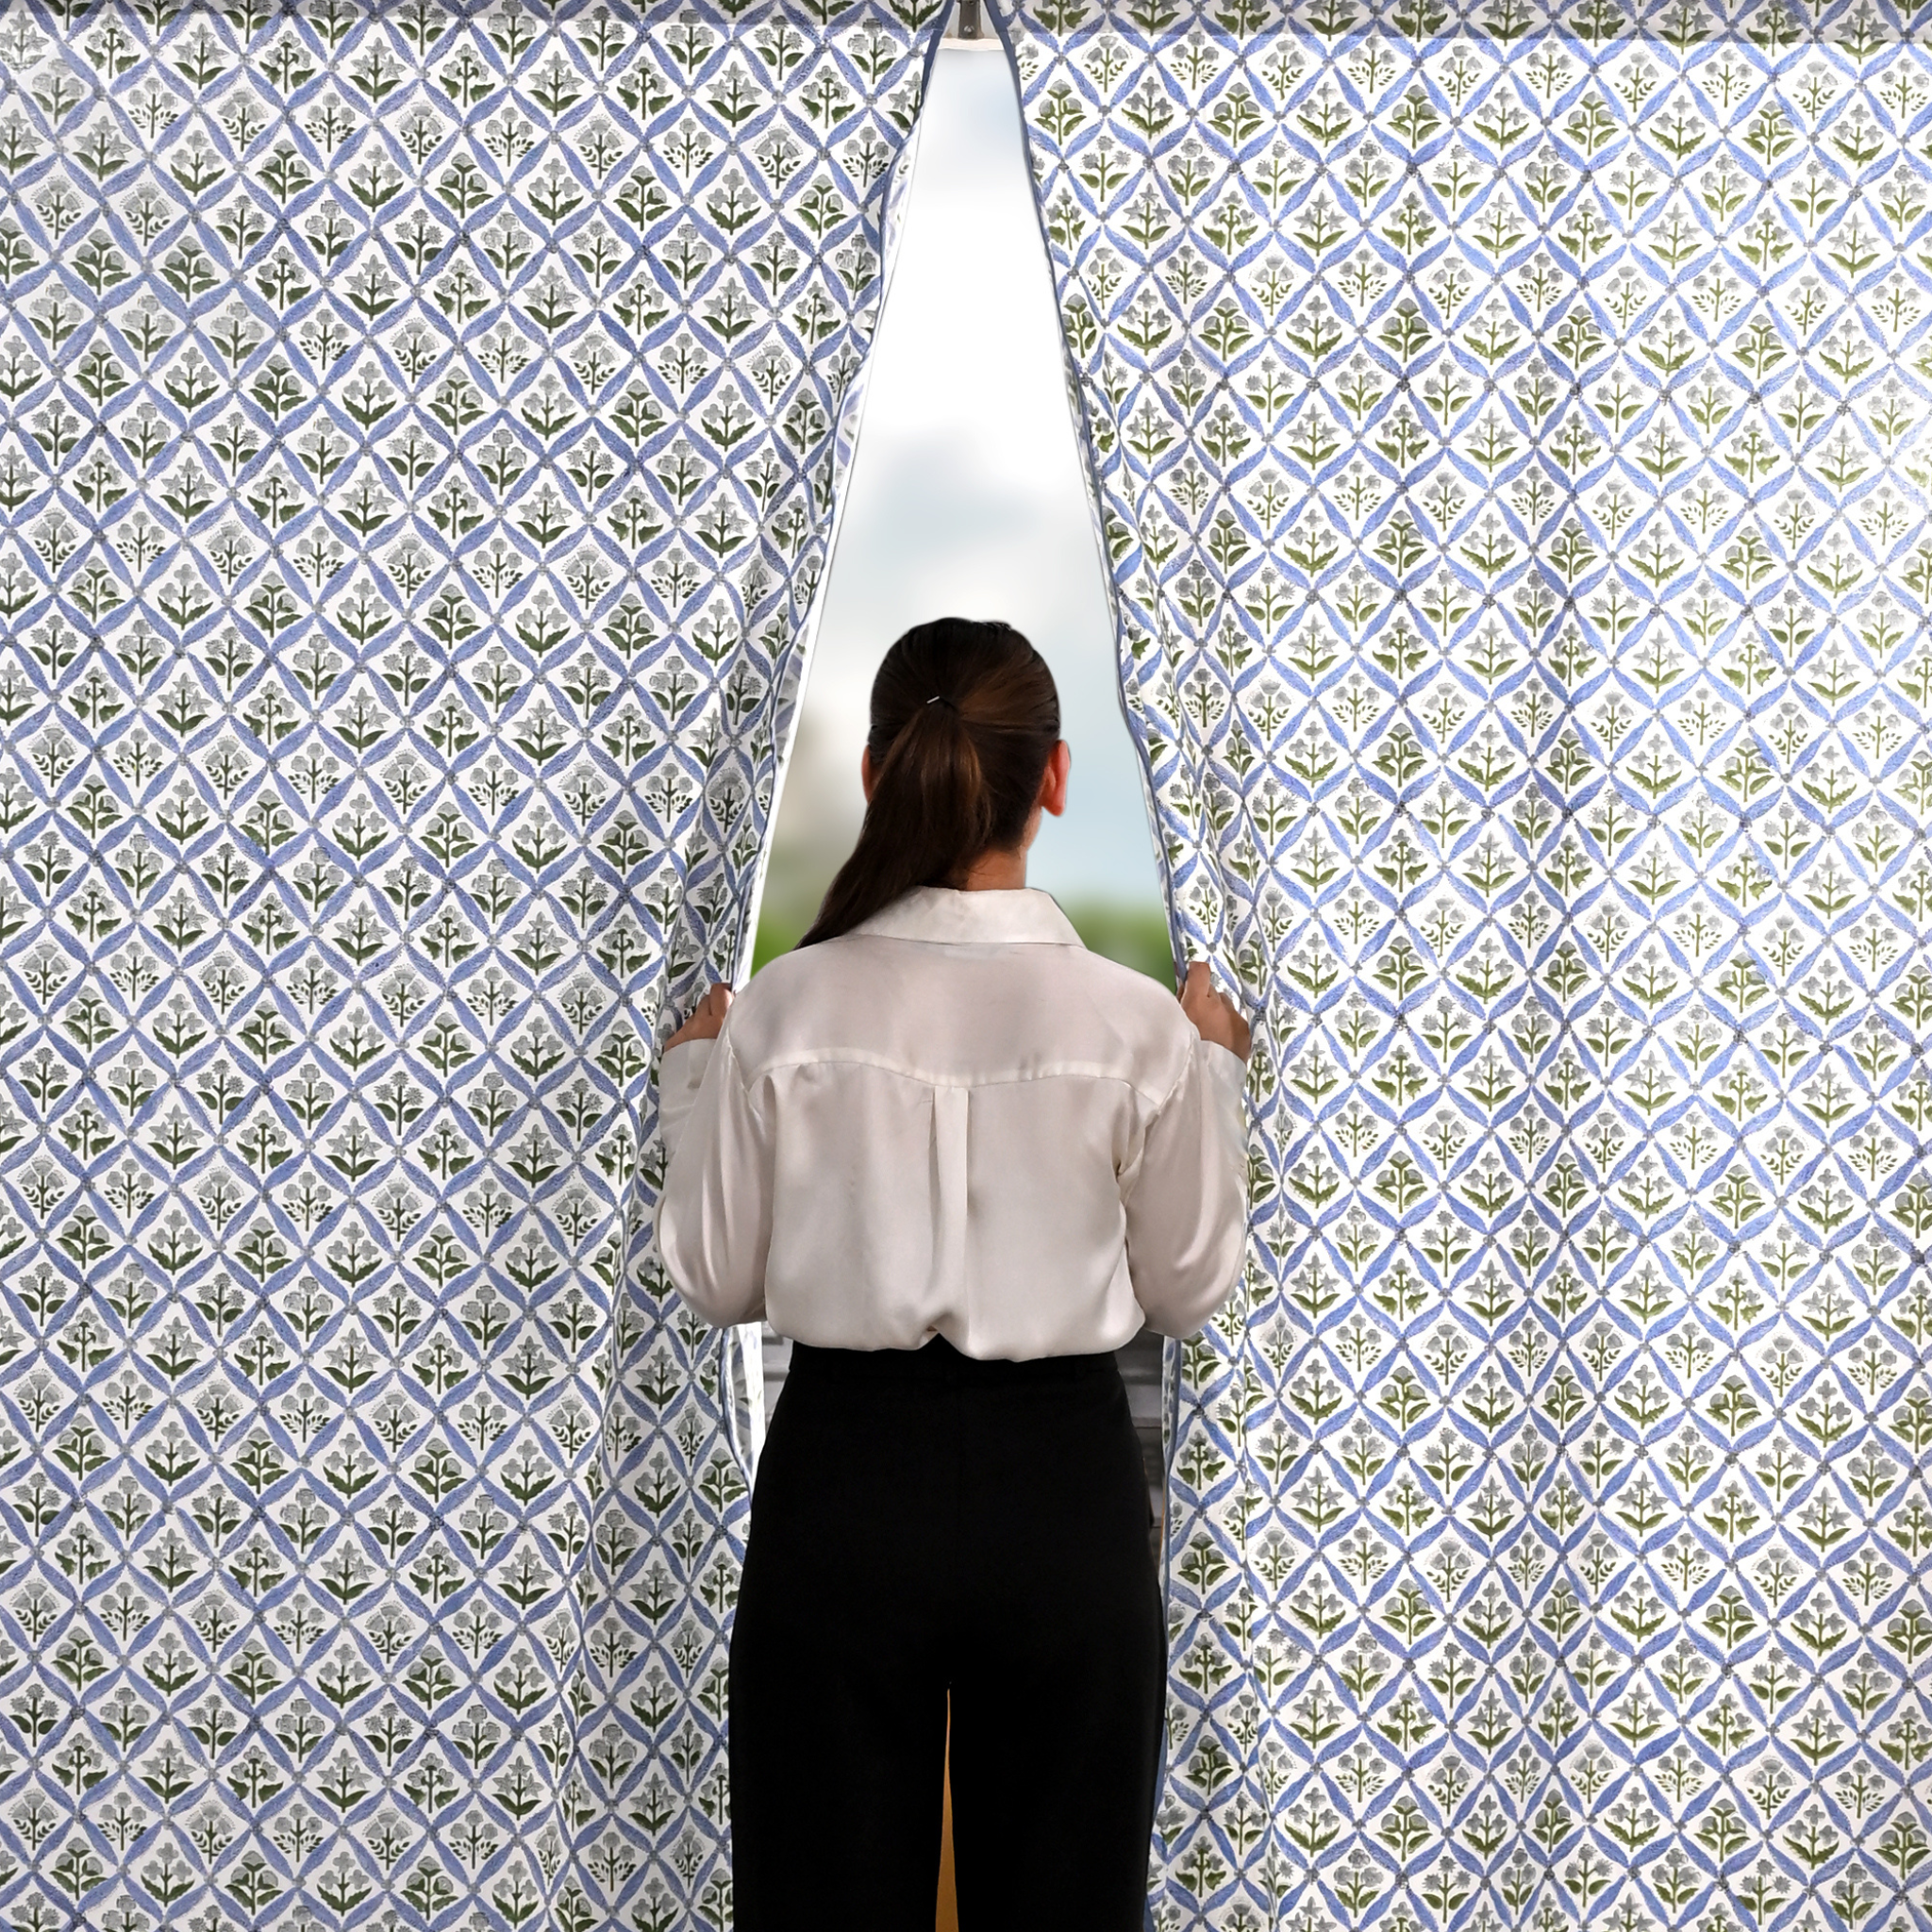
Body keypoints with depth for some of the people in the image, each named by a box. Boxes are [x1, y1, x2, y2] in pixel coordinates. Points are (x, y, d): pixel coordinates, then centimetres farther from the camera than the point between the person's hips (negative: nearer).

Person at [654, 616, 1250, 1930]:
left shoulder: (787, 1010, -8)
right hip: (1057, 1488, 0)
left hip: (844, 1481, 1)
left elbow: (717, 1279, 1)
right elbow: (1188, 1289, 2)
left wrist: (694, 1078, 15)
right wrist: (1215, 1074, 13)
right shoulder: (1135, 1024, -9)